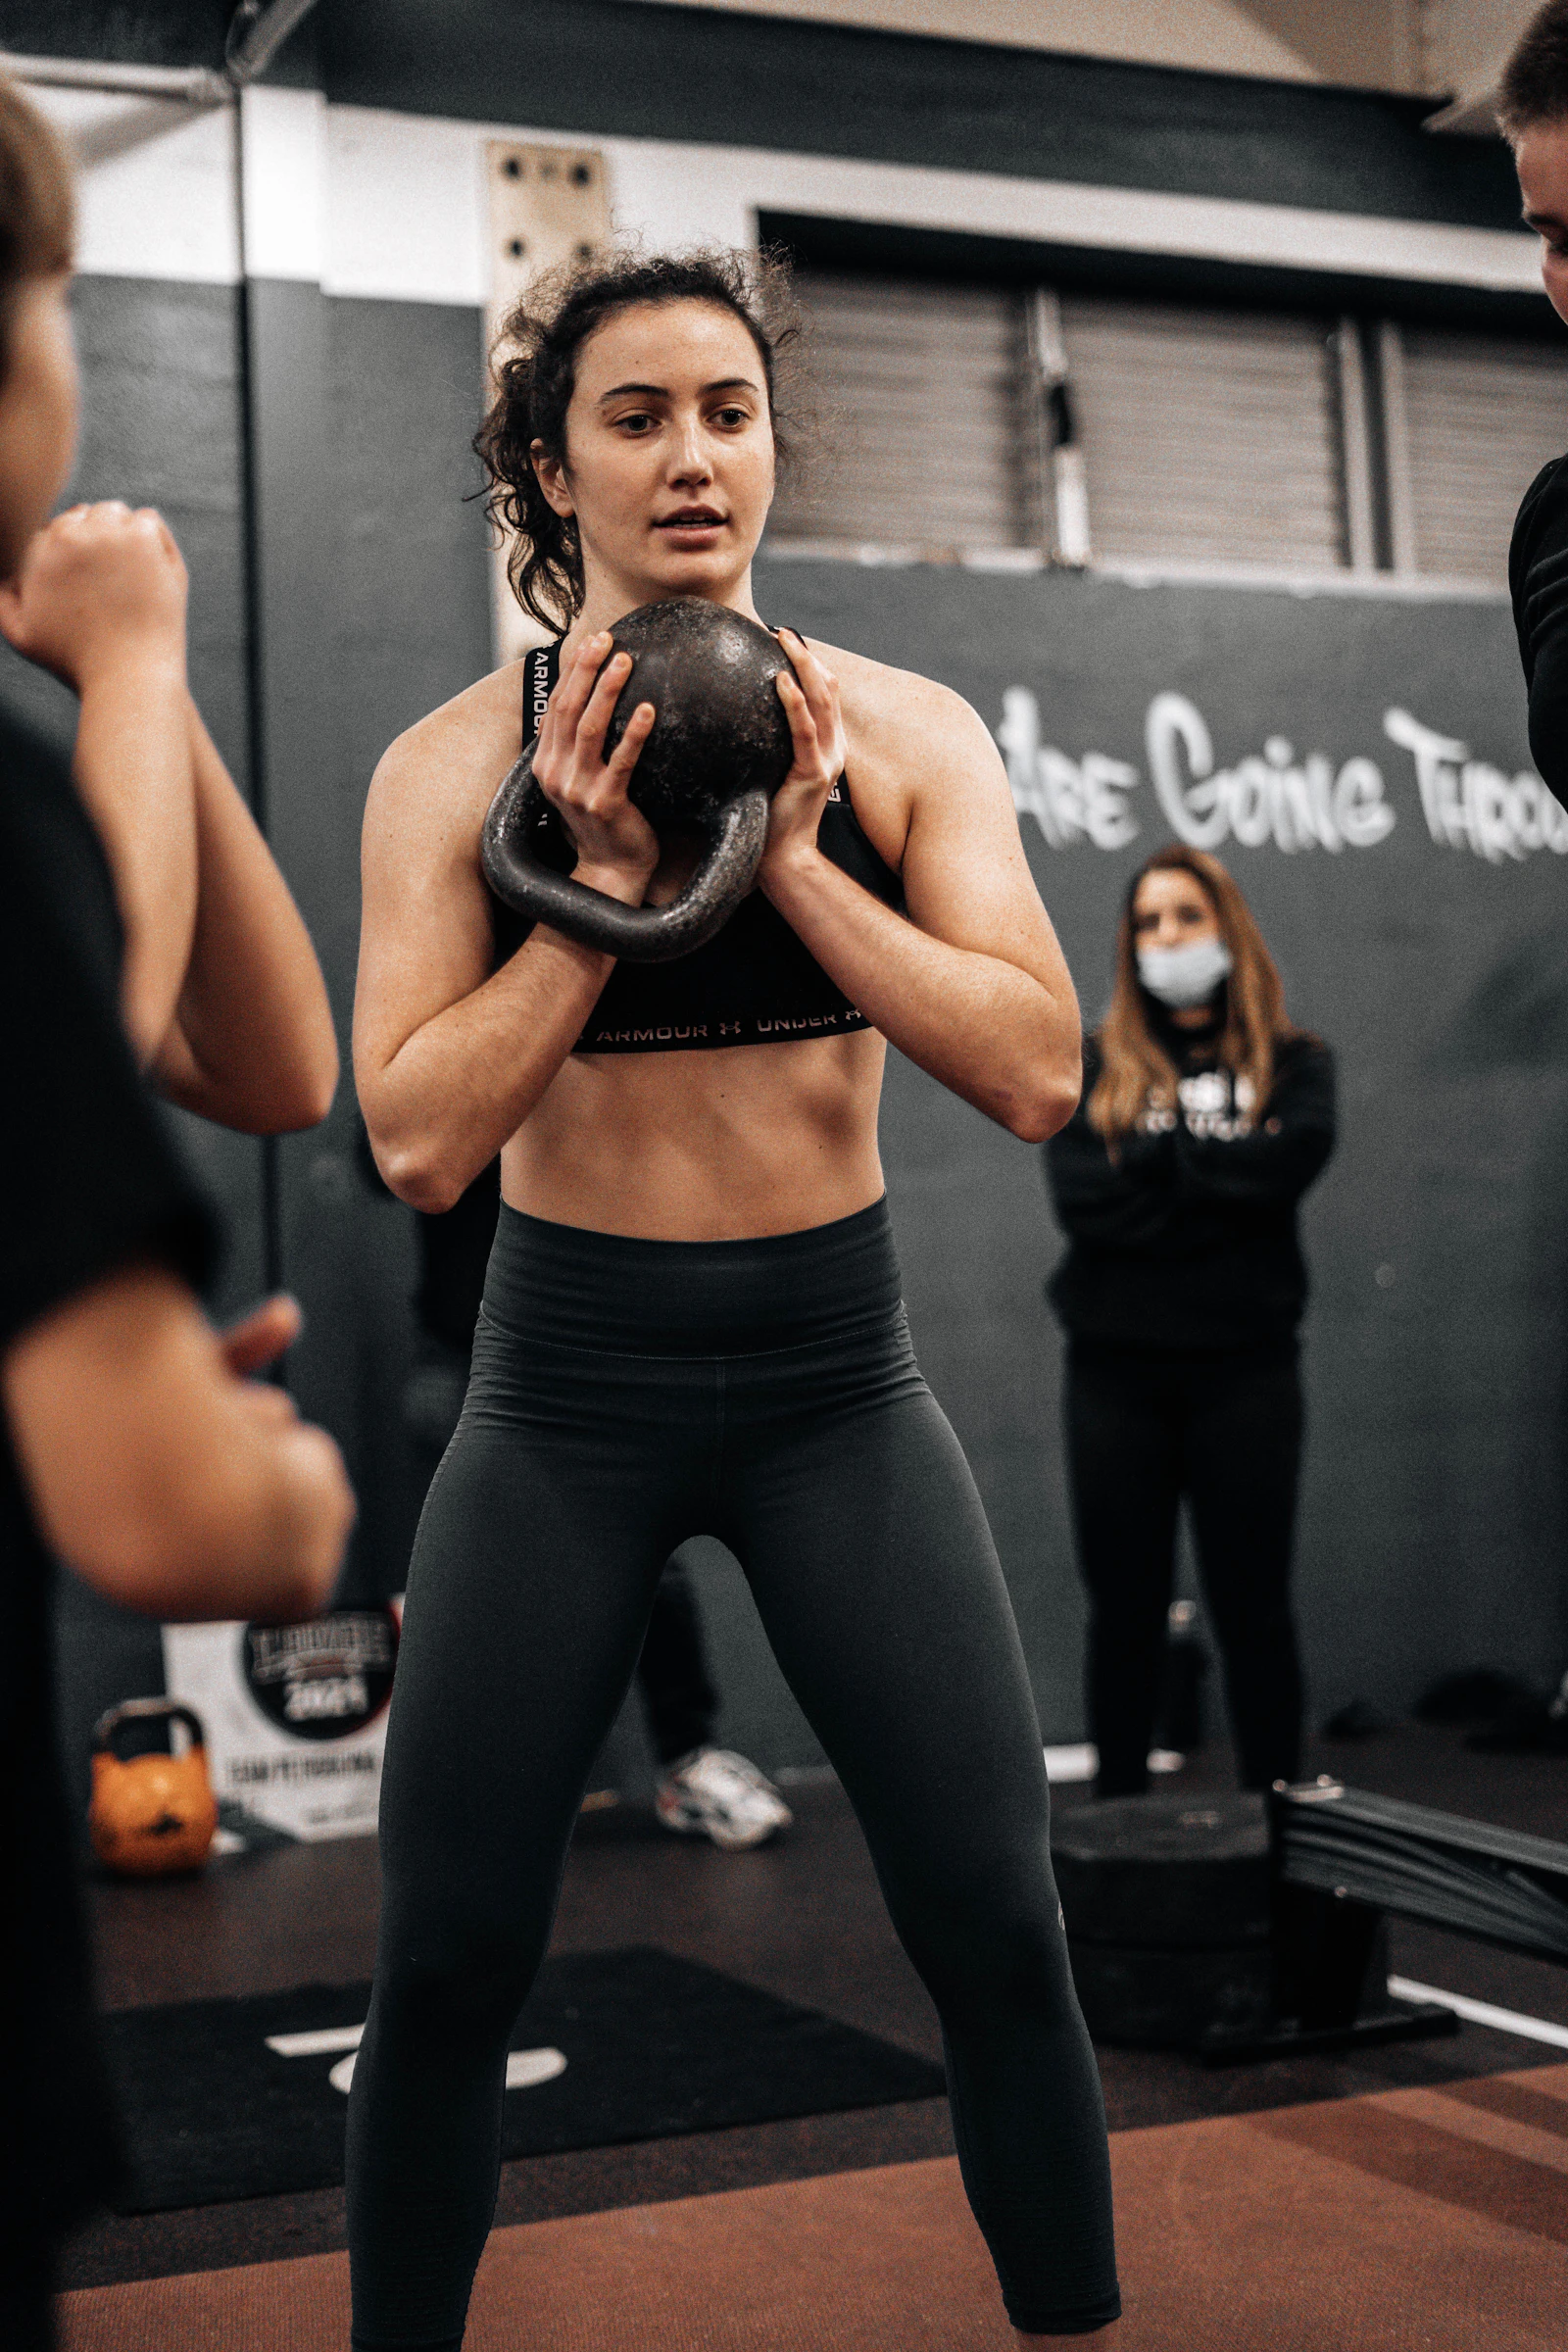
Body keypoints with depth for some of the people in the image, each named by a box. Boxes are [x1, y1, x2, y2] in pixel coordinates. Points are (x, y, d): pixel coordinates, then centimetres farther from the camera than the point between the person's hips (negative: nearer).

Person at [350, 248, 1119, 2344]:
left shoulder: (906, 737, -2)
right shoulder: (454, 766, -4)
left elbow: (1038, 1075, -13)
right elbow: (418, 1140, -12)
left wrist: (788, 855, -19)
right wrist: (602, 881, -19)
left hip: (837, 1375, 1)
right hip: (568, 1384, 0)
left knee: (999, 1929, 0)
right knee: (448, 1956, 1)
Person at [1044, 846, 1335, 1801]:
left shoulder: (1292, 1063, 8)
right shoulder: (1096, 1068, 9)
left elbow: (1288, 1161, -13)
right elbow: (1084, 1202, -7)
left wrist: (1160, 1153, -8)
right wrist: (1219, 1181, -11)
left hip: (1244, 1367, -1)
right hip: (1118, 1369, 1)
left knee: (1253, 1603, 4)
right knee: (1125, 1608, 7)